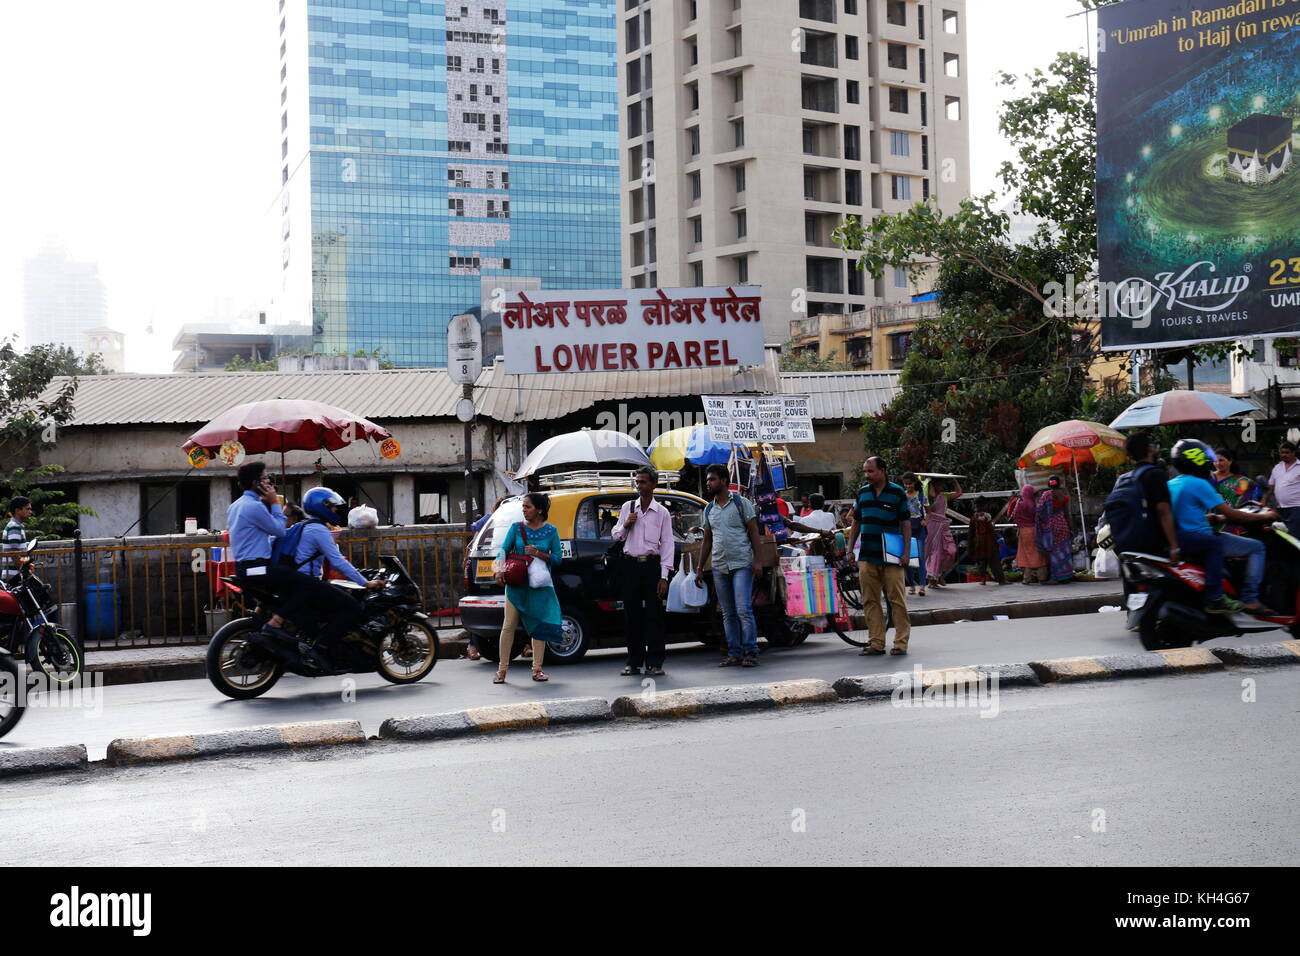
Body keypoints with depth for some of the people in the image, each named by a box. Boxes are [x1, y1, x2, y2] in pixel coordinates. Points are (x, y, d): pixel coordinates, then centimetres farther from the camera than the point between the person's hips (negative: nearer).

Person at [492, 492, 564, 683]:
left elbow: (558, 558, 2)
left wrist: (539, 554, -15)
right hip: (516, 583, 0)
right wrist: (501, 569, -20)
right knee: (509, 625, -3)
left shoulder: (551, 531, 3)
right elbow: (503, 549, -2)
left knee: (539, 625, 2)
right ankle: (502, 669, 2)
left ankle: (537, 669, 11)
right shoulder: (517, 527, 4)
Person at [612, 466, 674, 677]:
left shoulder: (662, 512, 2)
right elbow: (616, 535, 18)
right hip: (630, 564, 3)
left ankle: (654, 663, 2)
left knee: (653, 613, -3)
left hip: (652, 564, -3)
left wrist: (664, 576, -8)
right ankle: (634, 662, 12)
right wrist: (626, 525, -5)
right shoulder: (627, 507, 10)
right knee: (631, 613, 5)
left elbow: (667, 544, -1)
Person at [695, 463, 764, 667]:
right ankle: (734, 653, 11)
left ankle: (751, 652, -7)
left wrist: (757, 559, -11)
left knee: (743, 610, -12)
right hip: (719, 567, 6)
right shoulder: (709, 509, 15)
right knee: (728, 614, 7)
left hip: (741, 565, -5)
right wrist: (700, 567, 16)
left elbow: (753, 531, -2)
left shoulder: (741, 503, 0)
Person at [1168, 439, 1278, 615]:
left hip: (1179, 541, 9)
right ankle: (1250, 599, -10)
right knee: (1256, 548, -2)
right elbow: (1230, 514, -12)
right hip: (1200, 540, -9)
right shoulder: (1198, 484, -13)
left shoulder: (1170, 485, 13)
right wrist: (1263, 516, 0)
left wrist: (1214, 518, 31)